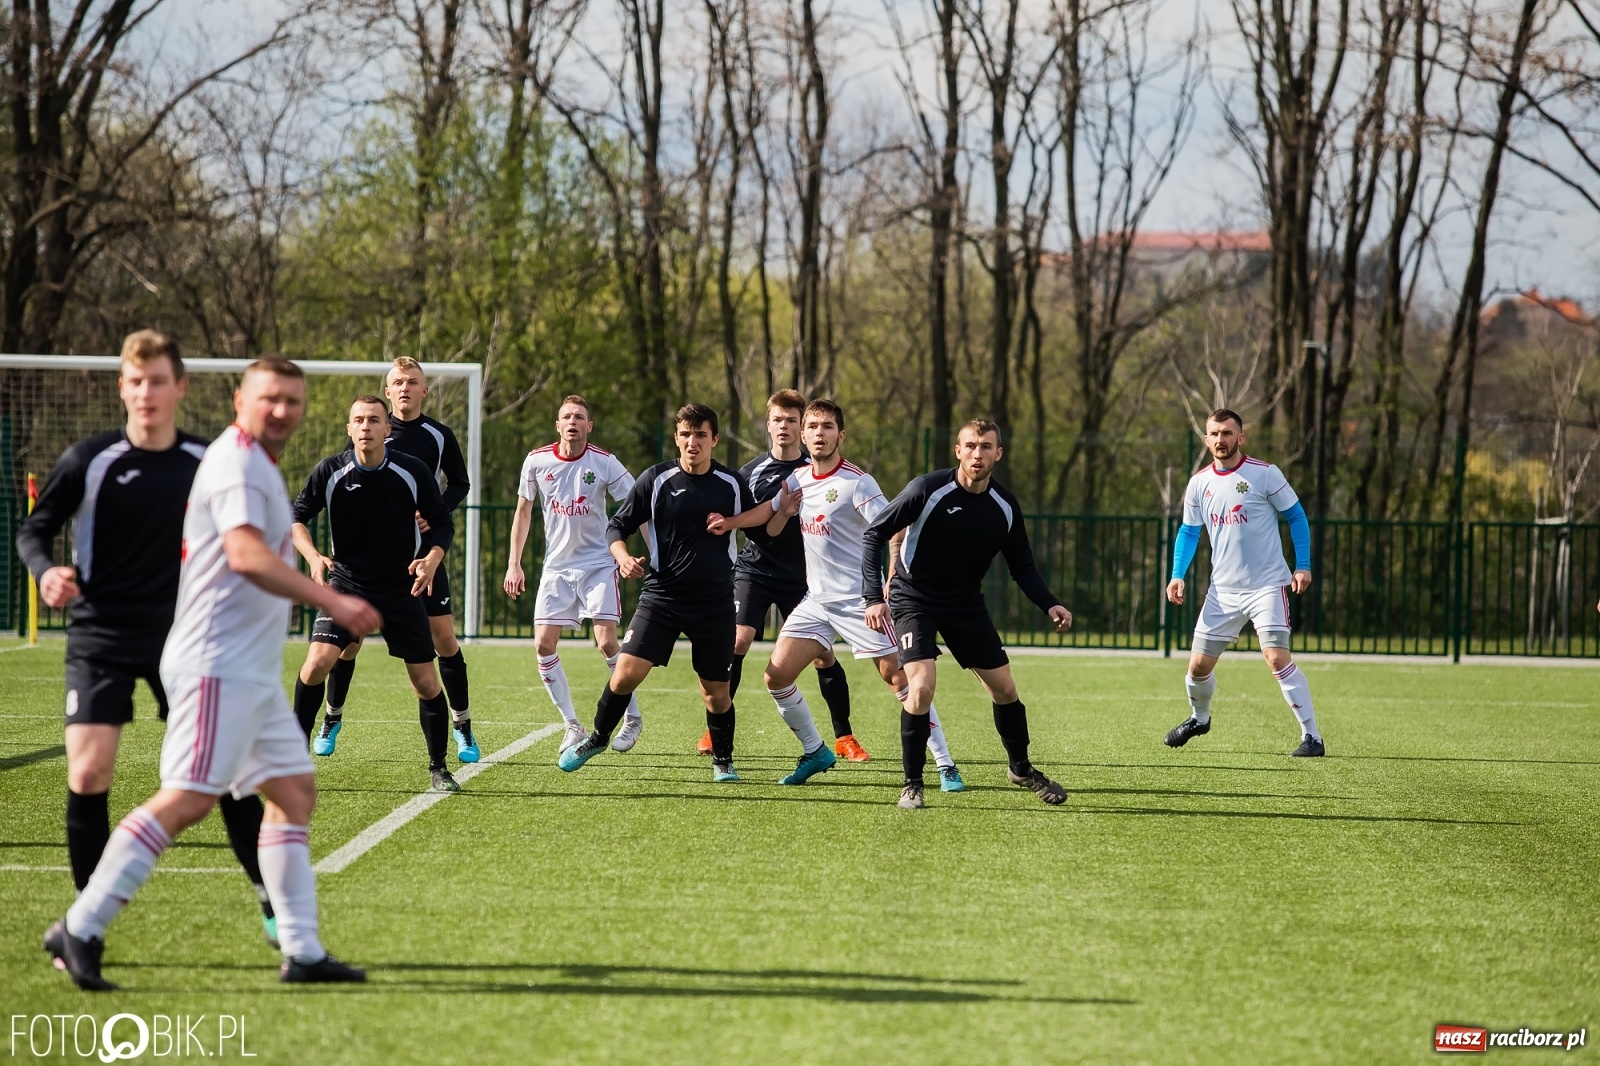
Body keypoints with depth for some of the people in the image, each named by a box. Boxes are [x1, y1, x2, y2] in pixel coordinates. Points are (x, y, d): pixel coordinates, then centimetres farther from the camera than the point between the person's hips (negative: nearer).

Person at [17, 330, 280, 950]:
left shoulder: (205, 463, 3)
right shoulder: (89, 461, -6)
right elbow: (34, 529, -2)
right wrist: (46, 572, -22)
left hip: (182, 636, 2)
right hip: (101, 637, -2)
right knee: (88, 773, -12)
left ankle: (272, 900, 14)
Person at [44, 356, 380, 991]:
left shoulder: (259, 466, 20)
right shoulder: (237, 463, -12)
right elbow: (246, 554, -27)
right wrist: (331, 602, -30)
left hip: (252, 673, 11)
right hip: (219, 667, -11)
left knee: (294, 790, 9)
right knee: (188, 798, -16)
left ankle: (302, 952, 9)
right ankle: (80, 930, -14)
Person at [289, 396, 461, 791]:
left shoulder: (413, 473, -8)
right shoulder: (329, 472, -9)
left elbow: (443, 522, 0)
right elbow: (297, 517, 0)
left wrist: (432, 558, -19)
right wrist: (313, 557, -17)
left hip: (402, 589, 0)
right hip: (346, 582, 0)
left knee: (426, 682, -2)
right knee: (317, 662, -18)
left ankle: (438, 769, 15)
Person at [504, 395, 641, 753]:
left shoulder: (605, 463, -9)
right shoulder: (537, 461, -2)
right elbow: (523, 511, 9)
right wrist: (514, 564, 4)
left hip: (599, 564, -3)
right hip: (556, 566, 3)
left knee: (607, 643, -13)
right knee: (543, 644, -6)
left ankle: (632, 718, 6)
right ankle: (573, 726, 6)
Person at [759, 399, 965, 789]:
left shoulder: (856, 482, -12)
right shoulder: (798, 480, 8)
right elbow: (769, 529, 17)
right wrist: (783, 511, -5)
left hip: (860, 601, -6)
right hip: (816, 600, 6)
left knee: (897, 676, -10)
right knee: (776, 675, -2)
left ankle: (946, 766, -3)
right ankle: (815, 753, 17)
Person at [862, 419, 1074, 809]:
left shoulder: (1005, 506, -7)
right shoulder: (927, 490, -21)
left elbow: (1022, 565, 5)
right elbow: (873, 535, -16)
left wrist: (1049, 604, -12)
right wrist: (874, 597, -25)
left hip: (967, 603, 5)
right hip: (914, 599, -5)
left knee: (1004, 689, 7)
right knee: (922, 686, -22)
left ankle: (1020, 767, 32)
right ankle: (912, 784, -6)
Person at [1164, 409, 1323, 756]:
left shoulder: (1265, 474, -8)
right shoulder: (1199, 483, 5)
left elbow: (1296, 516, 0)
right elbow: (1189, 532, 15)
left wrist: (1303, 565, -8)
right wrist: (1177, 575, 2)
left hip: (1267, 585, -5)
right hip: (1223, 590, 5)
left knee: (1277, 659, -19)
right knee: (1198, 666, 6)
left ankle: (1312, 737, -12)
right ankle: (1199, 719, 38)